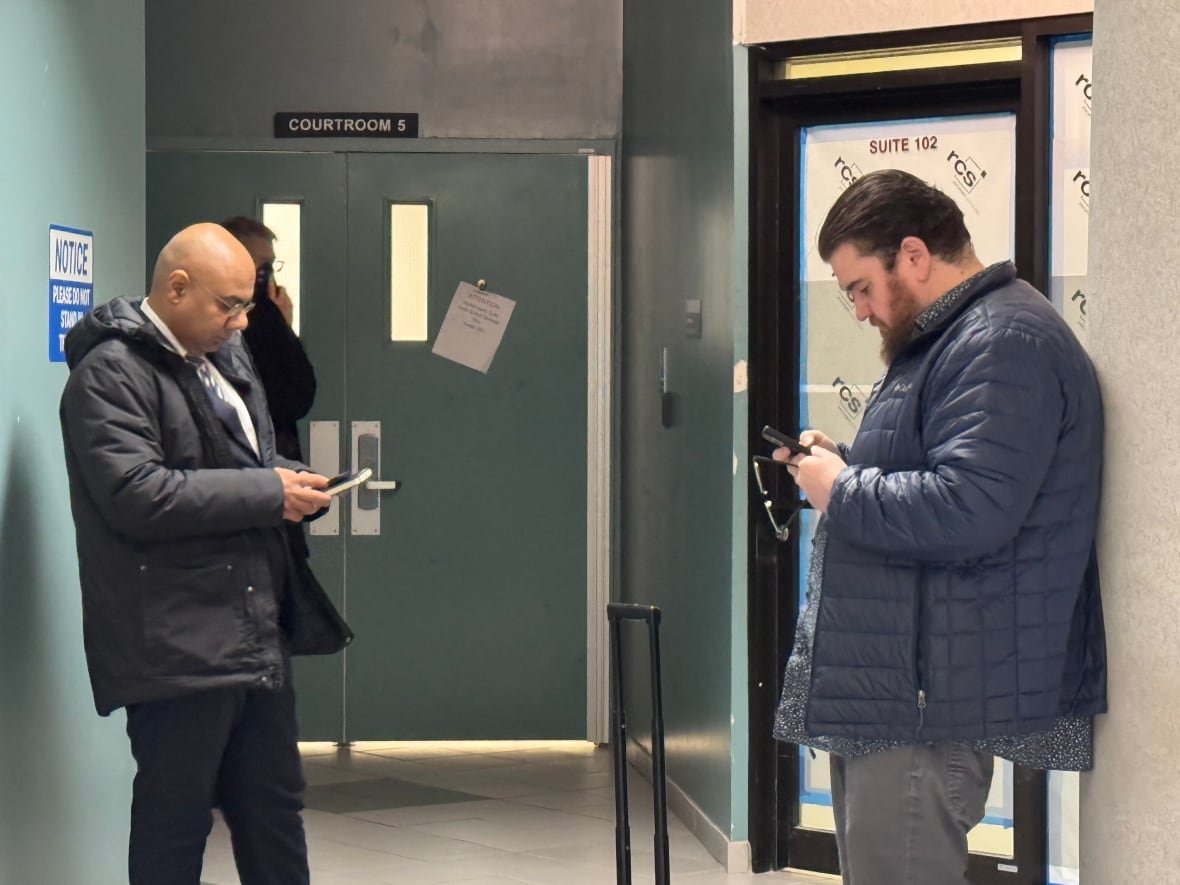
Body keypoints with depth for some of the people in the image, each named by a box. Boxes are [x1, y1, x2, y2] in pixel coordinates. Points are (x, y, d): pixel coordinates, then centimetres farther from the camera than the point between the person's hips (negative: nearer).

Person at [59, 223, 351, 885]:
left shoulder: (225, 359, 17)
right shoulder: (110, 374, -11)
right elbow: (136, 495, -22)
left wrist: (296, 483, 6)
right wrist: (269, 492, -18)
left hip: (256, 635, 9)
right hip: (177, 648, -9)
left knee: (275, 809, 14)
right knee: (175, 821, 0)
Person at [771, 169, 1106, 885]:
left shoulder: (1003, 344, -18)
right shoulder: (947, 338, 19)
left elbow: (965, 512, -29)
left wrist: (840, 491, -15)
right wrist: (843, 460, 12)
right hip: (890, 691, 11)